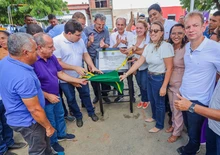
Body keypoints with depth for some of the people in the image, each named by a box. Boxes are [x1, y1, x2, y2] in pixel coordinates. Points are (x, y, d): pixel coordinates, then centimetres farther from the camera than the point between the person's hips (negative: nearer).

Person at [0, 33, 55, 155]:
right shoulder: (23, 77, -36)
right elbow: (34, 109, -28)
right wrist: (48, 126, -15)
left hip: (18, 117, 9)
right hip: (27, 122, -9)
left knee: (44, 141, 30)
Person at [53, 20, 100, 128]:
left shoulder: (80, 40, -5)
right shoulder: (56, 42, -22)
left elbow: (85, 55, 5)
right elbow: (58, 63, -23)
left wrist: (92, 67, -10)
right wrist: (76, 68, -27)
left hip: (80, 76, 4)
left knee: (85, 94, 19)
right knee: (71, 99, 14)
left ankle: (91, 112, 42)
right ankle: (78, 116, 38)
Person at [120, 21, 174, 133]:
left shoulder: (165, 46, -21)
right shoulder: (149, 46, 2)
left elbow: (169, 68, -20)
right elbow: (139, 62, 0)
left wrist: (164, 86, -19)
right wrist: (126, 74, -4)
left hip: (159, 78, -7)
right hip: (150, 77, 7)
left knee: (159, 102, 12)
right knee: (152, 100, 24)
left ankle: (159, 125, 35)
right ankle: (154, 117, 51)